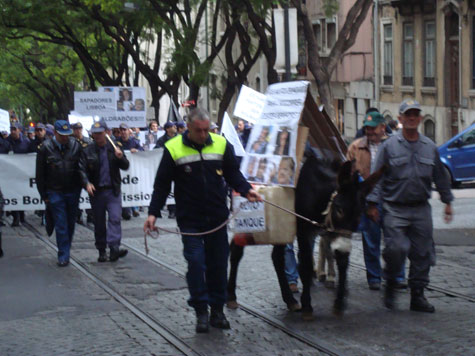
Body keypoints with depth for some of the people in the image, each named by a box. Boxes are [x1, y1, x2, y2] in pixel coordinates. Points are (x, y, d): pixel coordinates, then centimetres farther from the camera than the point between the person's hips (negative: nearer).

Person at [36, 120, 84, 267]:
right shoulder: (45, 148, -5)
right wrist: (44, 194, 1)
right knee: (61, 225, -5)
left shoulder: (76, 146, 1)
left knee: (71, 223, 11)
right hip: (55, 192, -2)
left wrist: (82, 185, 2)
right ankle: (63, 256, -2)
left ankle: (66, 251, 27)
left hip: (73, 191, 2)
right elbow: (40, 174, 1)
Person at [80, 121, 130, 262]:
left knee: (115, 218, -15)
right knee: (99, 223, 7)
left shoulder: (115, 147, 4)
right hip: (96, 191, 0)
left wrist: (120, 157, -15)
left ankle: (114, 248, -22)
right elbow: (82, 170, 0)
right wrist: (87, 183, -18)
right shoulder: (88, 151, 2)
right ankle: (102, 251, 16)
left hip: (113, 191, 0)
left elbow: (125, 167, 6)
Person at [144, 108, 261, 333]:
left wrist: (246, 190, -8)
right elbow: (162, 184, 0)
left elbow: (233, 174, 11)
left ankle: (217, 310, 18)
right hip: (189, 220, -3)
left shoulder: (221, 144, 2)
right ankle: (201, 312, 0)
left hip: (217, 218, 3)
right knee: (196, 263, -8)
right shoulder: (173, 149, -4)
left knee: (218, 264, 7)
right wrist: (153, 213, -8)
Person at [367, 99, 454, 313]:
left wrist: (447, 201, 21)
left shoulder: (429, 147, 10)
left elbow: (440, 176, 20)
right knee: (396, 249, -14)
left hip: (421, 209, 3)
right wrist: (373, 203, -5)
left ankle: (417, 295, 14)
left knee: (422, 253, 4)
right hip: (395, 209, -3)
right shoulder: (389, 146, 0)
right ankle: (390, 285, 11)